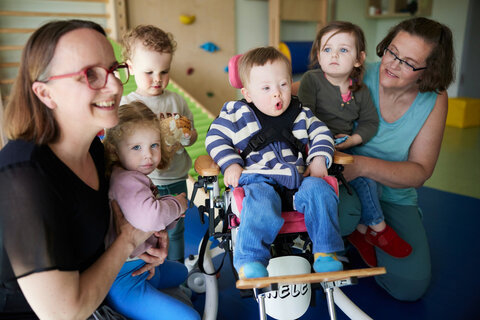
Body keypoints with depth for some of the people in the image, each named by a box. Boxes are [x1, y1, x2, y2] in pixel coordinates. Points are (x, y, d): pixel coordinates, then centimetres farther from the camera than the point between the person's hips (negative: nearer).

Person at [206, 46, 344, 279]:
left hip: (297, 176, 4)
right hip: (258, 178, -3)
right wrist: (230, 164, -7)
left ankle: (325, 253, -12)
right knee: (260, 201, -35)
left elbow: (321, 134, 21)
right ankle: (249, 261, -24)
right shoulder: (236, 114, 8)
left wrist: (319, 159, 3)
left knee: (318, 190, -24)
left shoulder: (300, 113, 16)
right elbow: (215, 138, 7)